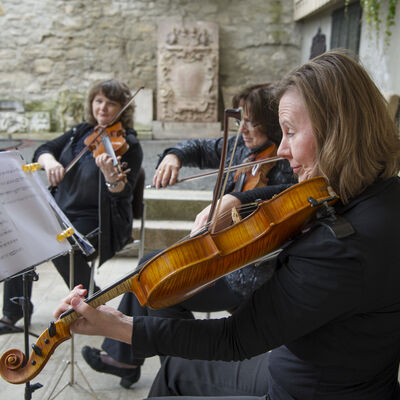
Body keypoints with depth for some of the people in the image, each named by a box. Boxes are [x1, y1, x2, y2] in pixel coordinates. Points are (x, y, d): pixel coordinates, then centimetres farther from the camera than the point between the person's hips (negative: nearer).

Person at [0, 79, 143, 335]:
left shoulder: (128, 144, -9)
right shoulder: (80, 132, 10)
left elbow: (123, 193, -19)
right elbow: (44, 150, 7)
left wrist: (111, 175, -42)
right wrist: (49, 161, -17)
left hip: (98, 221, -6)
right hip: (61, 212, 6)